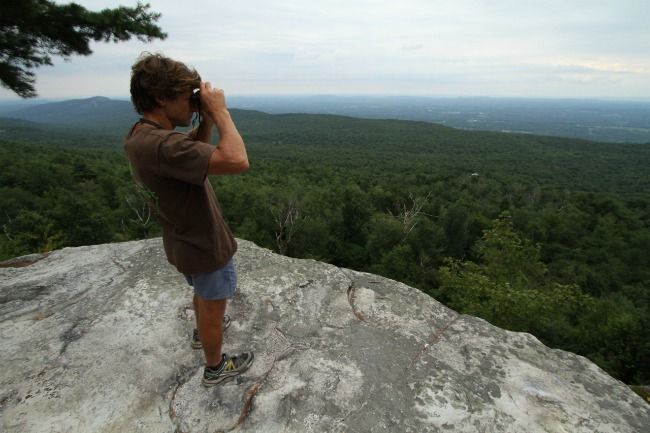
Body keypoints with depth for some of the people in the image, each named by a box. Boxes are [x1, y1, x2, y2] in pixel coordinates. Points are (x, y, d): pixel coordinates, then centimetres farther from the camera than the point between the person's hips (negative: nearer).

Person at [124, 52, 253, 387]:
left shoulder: (137, 137, -4)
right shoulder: (161, 145, -35)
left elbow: (192, 150, 13)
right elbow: (237, 161, -43)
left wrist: (206, 121, -5)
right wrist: (219, 111, -29)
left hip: (185, 243, 9)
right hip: (206, 247, -9)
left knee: (203, 294, 33)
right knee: (214, 307, 15)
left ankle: (203, 331, 60)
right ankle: (215, 368, 39)